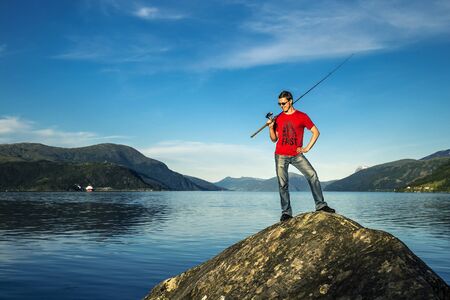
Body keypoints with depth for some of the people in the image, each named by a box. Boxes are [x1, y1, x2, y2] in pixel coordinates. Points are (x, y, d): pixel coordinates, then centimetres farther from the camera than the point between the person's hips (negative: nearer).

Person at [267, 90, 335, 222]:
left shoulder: (302, 116, 1)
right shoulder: (278, 118, 7)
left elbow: (316, 132, 3)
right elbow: (274, 139, 10)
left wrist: (307, 148, -4)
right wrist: (271, 127, -7)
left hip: (296, 155, -1)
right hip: (281, 156, 1)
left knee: (312, 175, -13)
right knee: (283, 184, -2)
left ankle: (321, 205, -6)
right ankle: (286, 212, 2)